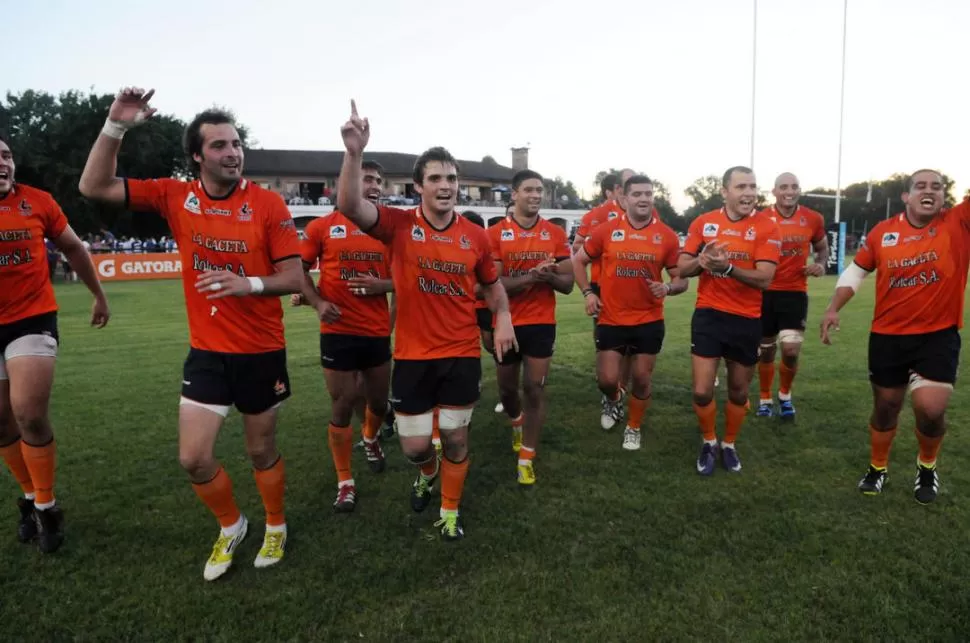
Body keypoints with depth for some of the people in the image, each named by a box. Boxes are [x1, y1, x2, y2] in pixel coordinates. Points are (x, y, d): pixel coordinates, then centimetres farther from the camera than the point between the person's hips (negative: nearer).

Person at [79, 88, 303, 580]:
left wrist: (251, 284, -30)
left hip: (262, 351, -2)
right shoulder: (175, 196, -2)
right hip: (206, 351, 3)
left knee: (262, 450, 13)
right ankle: (231, 526, 31)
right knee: (193, 458, 2)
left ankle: (276, 526, 38)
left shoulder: (268, 204, -11)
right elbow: (94, 187, -3)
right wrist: (116, 125, -14)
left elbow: (294, 277, -11)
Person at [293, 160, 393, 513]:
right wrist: (318, 303, -10)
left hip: (378, 332, 3)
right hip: (338, 332, -3)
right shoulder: (322, 226, -3)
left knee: (379, 400, 15)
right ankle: (345, 482, 18)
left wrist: (382, 285, -12)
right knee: (341, 406, 3)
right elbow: (299, 270, 5)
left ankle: (371, 439, 50)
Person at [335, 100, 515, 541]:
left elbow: (492, 285, 12)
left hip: (463, 354, 1)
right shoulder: (399, 225, -8)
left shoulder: (475, 235, -1)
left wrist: (503, 320, -4)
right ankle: (427, 472, 46)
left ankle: (450, 512, 34)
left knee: (456, 439, 11)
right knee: (414, 446, 8)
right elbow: (349, 206, -25)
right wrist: (354, 153, -37)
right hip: (412, 355, -1)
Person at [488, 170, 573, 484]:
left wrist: (548, 276, -21)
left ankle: (527, 458, 10)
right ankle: (517, 422, 49)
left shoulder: (556, 234, 0)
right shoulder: (495, 234, -6)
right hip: (506, 323, 0)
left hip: (541, 323, 0)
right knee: (507, 388, 15)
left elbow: (567, 284, 1)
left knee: (535, 389, -2)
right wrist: (530, 276, -26)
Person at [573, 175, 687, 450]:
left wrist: (668, 287, -20)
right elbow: (578, 261, 8)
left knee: (642, 380, 8)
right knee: (607, 380, 0)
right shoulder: (607, 230, -4)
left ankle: (633, 429, 32)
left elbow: (681, 279, 2)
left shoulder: (667, 236, -4)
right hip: (611, 319, 0)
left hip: (649, 321, 0)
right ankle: (614, 400, 38)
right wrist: (588, 293, -3)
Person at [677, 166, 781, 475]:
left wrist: (727, 267, -31)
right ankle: (708, 443, 24)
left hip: (747, 320, 0)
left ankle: (729, 445, 36)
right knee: (702, 392, -3)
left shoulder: (767, 227, -7)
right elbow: (683, 268, 2)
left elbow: (764, 278, -16)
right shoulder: (703, 222, 1)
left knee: (739, 391, 13)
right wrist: (702, 259, -19)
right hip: (708, 315, 1)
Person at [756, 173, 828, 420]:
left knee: (791, 349, -11)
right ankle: (765, 399, 28)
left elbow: (822, 248, 17)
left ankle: (785, 395, 18)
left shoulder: (813, 219, 1)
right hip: (766, 292, 0)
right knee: (766, 349, 9)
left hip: (795, 292, 0)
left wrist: (821, 265, -4)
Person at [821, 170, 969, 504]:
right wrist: (833, 308, -1)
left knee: (931, 408, -12)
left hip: (938, 336, -1)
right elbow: (855, 271, 8)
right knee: (885, 406, 13)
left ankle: (927, 466, 20)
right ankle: (878, 468, 35)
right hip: (887, 336, 2)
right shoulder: (883, 231, -1)